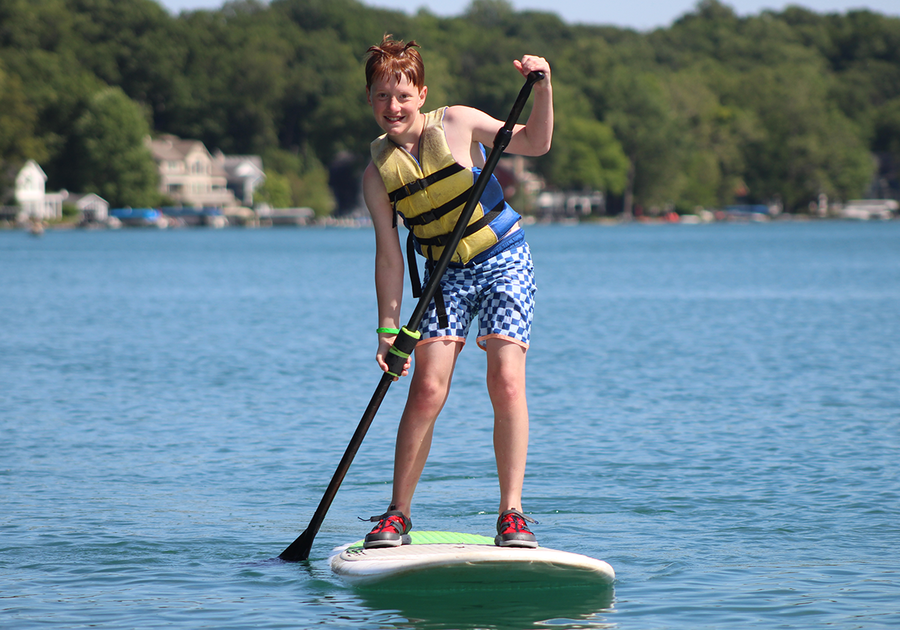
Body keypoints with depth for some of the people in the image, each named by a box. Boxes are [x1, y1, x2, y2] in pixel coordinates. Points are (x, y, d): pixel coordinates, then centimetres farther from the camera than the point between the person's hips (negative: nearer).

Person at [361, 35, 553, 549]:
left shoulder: (458, 124, -8)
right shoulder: (378, 173, -3)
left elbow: (536, 142, -2)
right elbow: (390, 257, -1)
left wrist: (542, 86, -18)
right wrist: (388, 328, -6)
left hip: (506, 262, -2)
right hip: (446, 278, 2)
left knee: (506, 381, -15)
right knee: (427, 390, -10)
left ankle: (512, 513, -9)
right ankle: (398, 514, 1)